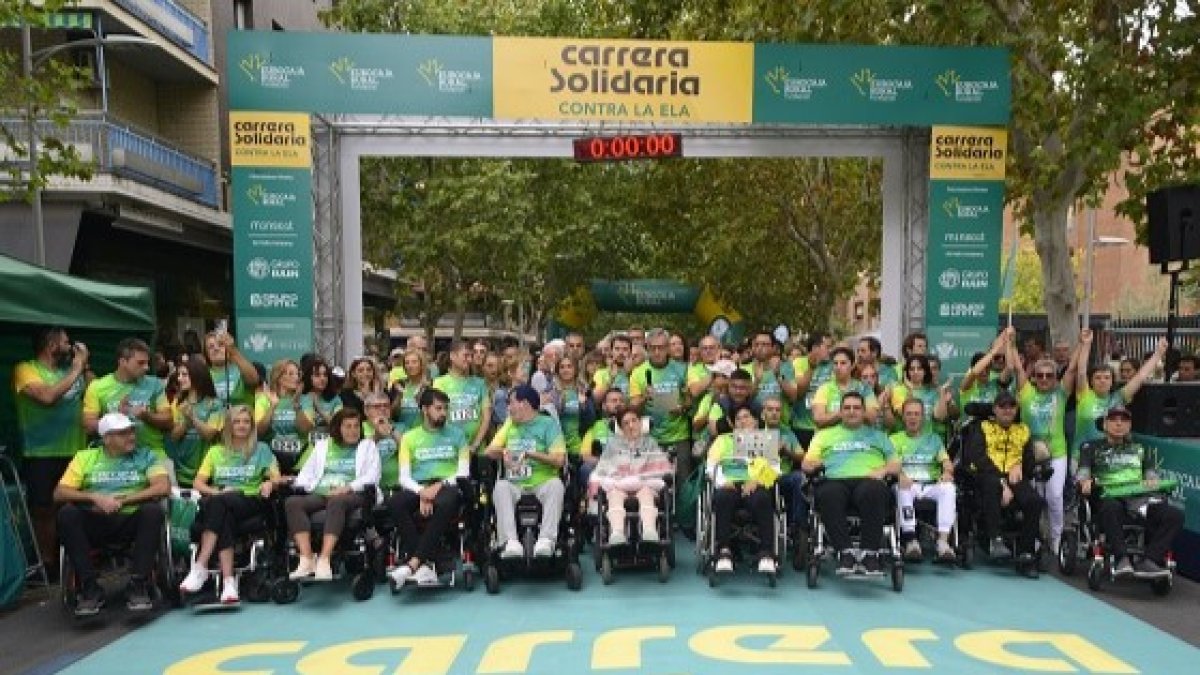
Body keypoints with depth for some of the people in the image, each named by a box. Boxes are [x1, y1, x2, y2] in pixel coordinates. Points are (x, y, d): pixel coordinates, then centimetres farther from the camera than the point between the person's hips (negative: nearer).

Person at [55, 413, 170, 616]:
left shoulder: (146, 456, 10)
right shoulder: (85, 457, 14)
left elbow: (164, 487, -5)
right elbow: (59, 493, 5)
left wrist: (123, 500, -12)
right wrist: (94, 497, -11)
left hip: (132, 520, -1)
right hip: (96, 522, 2)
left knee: (153, 511, -32)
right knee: (67, 514, -27)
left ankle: (139, 586, -26)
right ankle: (90, 589, -22)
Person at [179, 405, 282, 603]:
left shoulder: (261, 449, 15)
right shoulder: (216, 451, 21)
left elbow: (277, 477, 4)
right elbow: (198, 483, 12)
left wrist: (270, 483, -20)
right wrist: (216, 492, -9)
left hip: (251, 501, -2)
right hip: (221, 503, 2)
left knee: (218, 503, -34)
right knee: (224, 519, -36)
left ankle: (200, 567, -37)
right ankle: (228, 582, -42)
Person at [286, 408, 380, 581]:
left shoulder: (367, 446, 18)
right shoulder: (323, 445, 28)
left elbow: (372, 476, 3)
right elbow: (308, 472, 20)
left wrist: (348, 487, -12)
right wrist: (299, 485, -3)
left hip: (351, 495, -3)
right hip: (320, 494, 4)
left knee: (336, 501, -38)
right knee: (292, 502, -26)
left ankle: (324, 560, -44)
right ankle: (306, 559, -35)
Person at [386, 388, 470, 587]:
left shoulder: (457, 434, 13)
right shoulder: (409, 437, 15)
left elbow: (463, 472, 4)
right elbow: (404, 476, 5)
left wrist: (440, 485, -13)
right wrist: (421, 492, -15)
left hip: (448, 485, -1)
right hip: (418, 487, 2)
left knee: (446, 503, -39)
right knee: (394, 503, -32)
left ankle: (412, 563, -39)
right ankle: (423, 566, -33)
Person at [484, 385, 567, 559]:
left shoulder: (548, 423, 5)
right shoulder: (510, 424, 22)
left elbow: (559, 460, -7)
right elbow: (490, 452, 17)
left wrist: (530, 454, -14)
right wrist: (503, 452, -5)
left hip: (542, 484, -3)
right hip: (515, 485, 3)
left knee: (556, 484, -35)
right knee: (501, 486, -30)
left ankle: (547, 539, -43)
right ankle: (510, 542, -42)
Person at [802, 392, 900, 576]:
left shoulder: (877, 435, 30)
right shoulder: (825, 434, 30)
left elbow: (896, 464, 18)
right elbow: (806, 464, 19)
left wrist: (883, 470, -5)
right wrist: (813, 464, -5)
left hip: (868, 480, 0)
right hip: (836, 480, 0)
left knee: (873, 492, -38)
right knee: (827, 494, -37)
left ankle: (870, 554, -35)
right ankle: (845, 553, -35)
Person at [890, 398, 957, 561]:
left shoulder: (934, 438, 24)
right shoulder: (895, 439, 17)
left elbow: (945, 460, 9)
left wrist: (947, 472, -16)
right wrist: (900, 475, -23)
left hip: (931, 485, 2)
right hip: (908, 484, -1)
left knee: (949, 487, -30)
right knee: (902, 489, -36)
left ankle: (943, 541, -36)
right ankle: (911, 541, -38)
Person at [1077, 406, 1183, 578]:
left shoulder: (1141, 448, 30)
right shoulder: (1092, 447, 21)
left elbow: (1151, 473, 19)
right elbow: (1083, 471, 8)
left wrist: (1152, 481, -6)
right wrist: (1085, 481, -17)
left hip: (1141, 497, 3)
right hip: (1110, 497, -3)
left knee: (1175, 515, -24)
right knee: (1110, 509, -39)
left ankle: (1148, 562, -31)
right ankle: (1122, 559, -41)